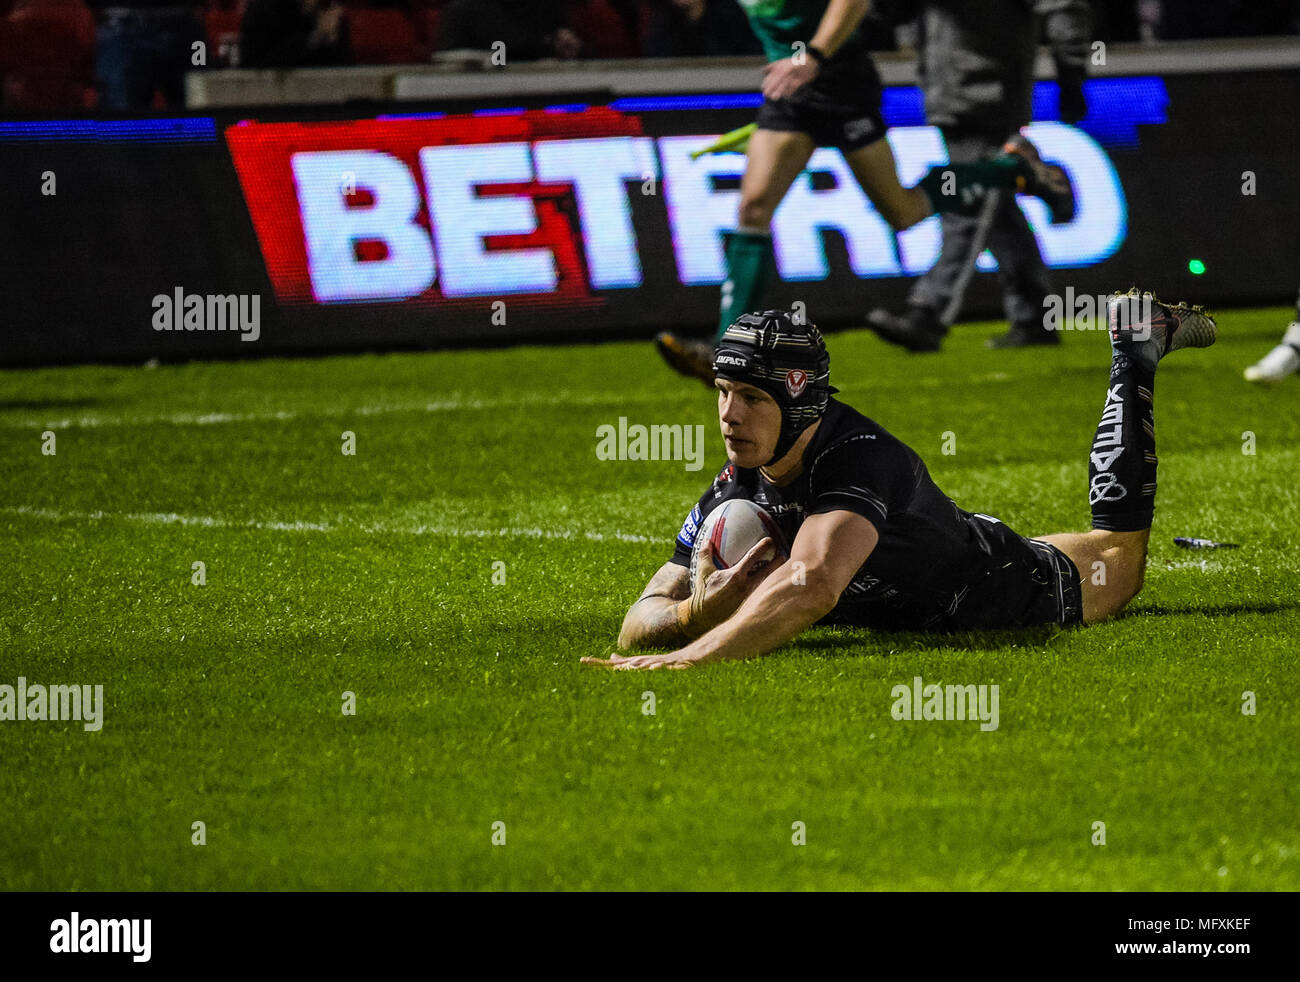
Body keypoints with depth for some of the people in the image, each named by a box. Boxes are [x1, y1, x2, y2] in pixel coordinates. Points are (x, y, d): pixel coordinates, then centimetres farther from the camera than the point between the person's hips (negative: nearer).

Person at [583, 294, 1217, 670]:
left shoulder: (859, 458, -46)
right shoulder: (738, 488, -27)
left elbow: (812, 586, -64)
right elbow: (638, 630, -25)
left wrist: (689, 658, -74)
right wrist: (698, 613, -49)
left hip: (1010, 593, -4)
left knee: (1119, 557, 26)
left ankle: (1135, 354, 41)